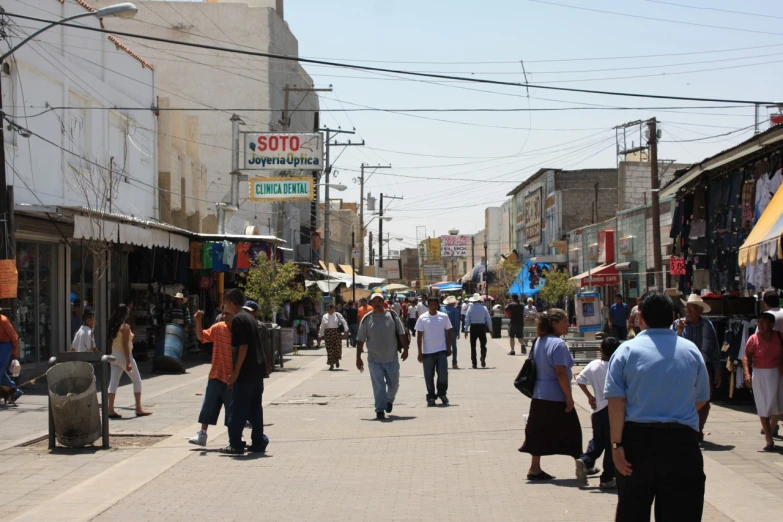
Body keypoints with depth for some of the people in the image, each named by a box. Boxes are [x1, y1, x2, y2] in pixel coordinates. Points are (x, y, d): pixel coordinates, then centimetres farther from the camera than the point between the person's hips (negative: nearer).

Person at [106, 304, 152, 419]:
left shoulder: (113, 326, 8)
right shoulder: (125, 327, -14)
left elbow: (110, 342, 11)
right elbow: (125, 345, -19)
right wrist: (128, 362, -19)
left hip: (114, 356, 7)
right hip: (124, 356, -7)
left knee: (113, 382, 5)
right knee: (137, 380, 6)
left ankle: (111, 410, 0)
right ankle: (139, 409, 7)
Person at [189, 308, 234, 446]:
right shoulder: (218, 328, 1)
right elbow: (202, 337, 13)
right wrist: (198, 321, -2)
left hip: (232, 381, -4)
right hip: (215, 377, 4)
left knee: (233, 411, 6)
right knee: (208, 407, 7)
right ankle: (202, 435, 15)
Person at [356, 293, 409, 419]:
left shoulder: (392, 316, 0)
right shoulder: (367, 319, -1)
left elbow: (402, 334, 5)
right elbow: (360, 340, 2)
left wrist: (405, 349, -2)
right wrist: (358, 358, -1)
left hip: (392, 359, 1)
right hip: (374, 360, -1)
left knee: (394, 384, 11)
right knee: (378, 386, -3)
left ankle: (389, 400, 39)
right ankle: (380, 410, 3)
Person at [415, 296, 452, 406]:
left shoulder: (444, 317, 2)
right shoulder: (422, 318, -2)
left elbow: (448, 333, 9)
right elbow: (419, 336, -1)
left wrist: (449, 348, 5)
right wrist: (420, 352, -3)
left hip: (441, 351, 0)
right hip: (427, 352, 0)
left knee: (443, 373, -7)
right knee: (429, 376, 4)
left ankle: (442, 393, 15)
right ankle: (431, 397, 16)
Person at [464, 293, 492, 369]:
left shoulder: (470, 308, -2)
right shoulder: (484, 308, 0)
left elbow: (467, 320, -2)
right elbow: (488, 319, 2)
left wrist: (466, 330, 3)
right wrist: (490, 329, 11)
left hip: (473, 328, 0)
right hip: (482, 327, 0)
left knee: (473, 346, 7)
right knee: (483, 345, 11)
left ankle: (474, 363, 5)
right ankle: (483, 357, -16)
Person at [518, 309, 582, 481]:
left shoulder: (539, 342, 9)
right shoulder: (558, 344, -18)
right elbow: (561, 373, -22)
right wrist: (569, 397, -17)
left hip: (539, 396, 8)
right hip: (556, 398, -8)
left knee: (539, 432, 10)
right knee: (570, 432, 5)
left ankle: (535, 469, 13)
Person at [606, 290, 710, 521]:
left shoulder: (627, 350, -4)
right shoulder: (691, 350, 3)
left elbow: (616, 402, -11)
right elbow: (701, 399, 11)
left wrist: (616, 444, -9)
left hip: (637, 438, 0)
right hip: (681, 440, 1)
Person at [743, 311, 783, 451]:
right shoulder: (754, 339, -9)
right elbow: (746, 357, -10)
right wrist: (747, 374, -22)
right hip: (760, 375, -3)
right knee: (764, 407, -1)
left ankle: (770, 428, 41)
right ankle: (769, 441, -1)